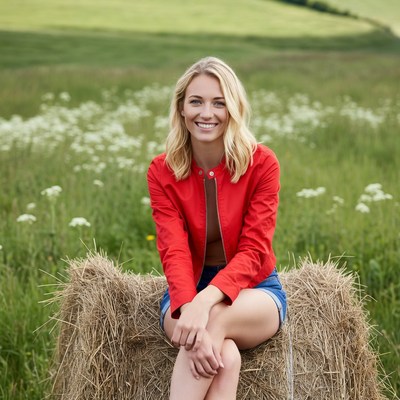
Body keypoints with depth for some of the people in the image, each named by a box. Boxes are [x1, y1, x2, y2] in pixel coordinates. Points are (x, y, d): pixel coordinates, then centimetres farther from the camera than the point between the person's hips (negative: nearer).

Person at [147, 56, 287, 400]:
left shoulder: (262, 163, -12)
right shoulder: (163, 171, -8)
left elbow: (253, 250, -18)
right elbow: (175, 252, -19)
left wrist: (206, 301, -37)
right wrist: (189, 306, -40)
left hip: (254, 291, 0)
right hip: (188, 290, 1)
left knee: (215, 319, -37)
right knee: (225, 355, -35)